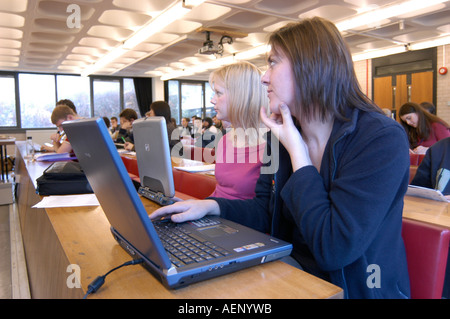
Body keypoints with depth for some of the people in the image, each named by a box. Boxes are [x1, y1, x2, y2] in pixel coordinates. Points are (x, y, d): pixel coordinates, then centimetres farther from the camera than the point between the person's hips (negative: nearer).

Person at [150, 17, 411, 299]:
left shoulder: (382, 139, -20)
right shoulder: (281, 136, 1)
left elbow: (334, 249, -26)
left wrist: (296, 150, -22)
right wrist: (211, 206, -8)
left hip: (356, 289, -5)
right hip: (290, 276, 5)